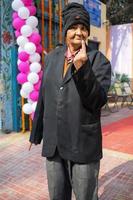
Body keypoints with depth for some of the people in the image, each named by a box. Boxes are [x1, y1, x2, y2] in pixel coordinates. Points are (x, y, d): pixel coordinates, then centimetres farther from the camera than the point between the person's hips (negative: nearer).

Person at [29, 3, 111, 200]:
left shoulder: (99, 60, -5)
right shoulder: (52, 57, 7)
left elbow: (98, 101, -14)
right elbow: (43, 96, 10)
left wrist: (82, 67, -26)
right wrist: (36, 133, 14)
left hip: (84, 145, -3)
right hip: (53, 143, 4)